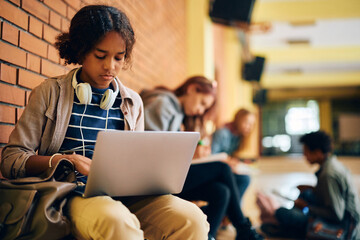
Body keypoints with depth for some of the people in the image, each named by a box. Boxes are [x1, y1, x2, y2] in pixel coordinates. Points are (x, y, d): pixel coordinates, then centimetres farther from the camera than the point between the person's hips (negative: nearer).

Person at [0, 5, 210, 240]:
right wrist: (67, 160, -16)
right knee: (115, 219, -39)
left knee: (192, 218, -25)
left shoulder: (132, 103, 16)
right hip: (74, 193, -3)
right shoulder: (51, 93, 6)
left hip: (123, 196, 4)